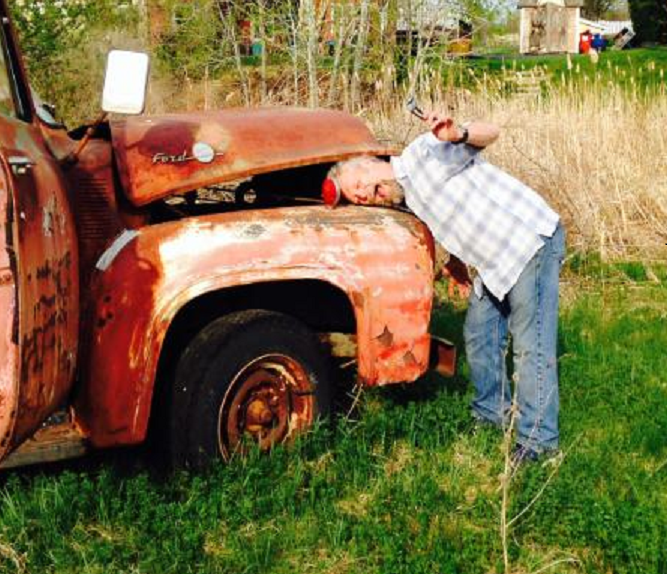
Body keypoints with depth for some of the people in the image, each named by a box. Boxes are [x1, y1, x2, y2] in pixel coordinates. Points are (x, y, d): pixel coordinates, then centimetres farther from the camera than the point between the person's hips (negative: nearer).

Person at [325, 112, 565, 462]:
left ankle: (538, 441, -2)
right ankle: (492, 414, 34)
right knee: (479, 335, 17)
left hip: (533, 240, -10)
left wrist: (458, 135, -41)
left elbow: (490, 133, -21)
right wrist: (456, 262, 8)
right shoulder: (407, 198, 12)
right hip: (497, 262, 10)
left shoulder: (424, 152, -13)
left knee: (531, 347, -8)